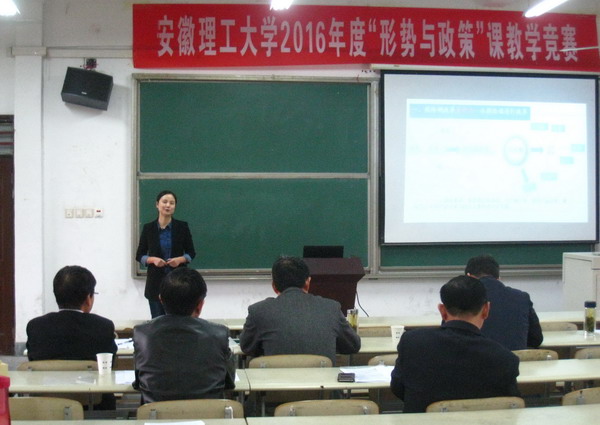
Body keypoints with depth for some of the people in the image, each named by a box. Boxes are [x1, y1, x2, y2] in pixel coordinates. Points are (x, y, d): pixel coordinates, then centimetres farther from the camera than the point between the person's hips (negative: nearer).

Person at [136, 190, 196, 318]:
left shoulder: (182, 227, 1)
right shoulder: (148, 228, 2)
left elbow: (191, 253, 7)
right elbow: (139, 255, 6)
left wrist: (180, 259, -13)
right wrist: (152, 259, -13)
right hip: (155, 283, 1)